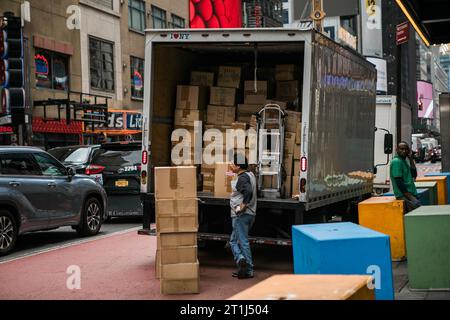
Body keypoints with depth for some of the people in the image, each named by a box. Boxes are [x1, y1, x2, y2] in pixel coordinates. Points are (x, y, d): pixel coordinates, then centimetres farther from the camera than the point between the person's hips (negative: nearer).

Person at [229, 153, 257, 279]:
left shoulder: (242, 178, -18)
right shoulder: (250, 174, 13)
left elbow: (248, 192, -35)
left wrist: (242, 206, -26)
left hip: (241, 215, -10)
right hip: (250, 214, 10)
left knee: (243, 242, -5)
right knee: (234, 240, 15)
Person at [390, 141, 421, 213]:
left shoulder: (405, 161, 17)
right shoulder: (396, 161, -11)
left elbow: (414, 175, 10)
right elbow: (399, 182, -16)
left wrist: (411, 159, 5)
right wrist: (410, 197, -18)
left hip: (410, 193, 9)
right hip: (403, 195, -9)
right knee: (417, 205, -23)